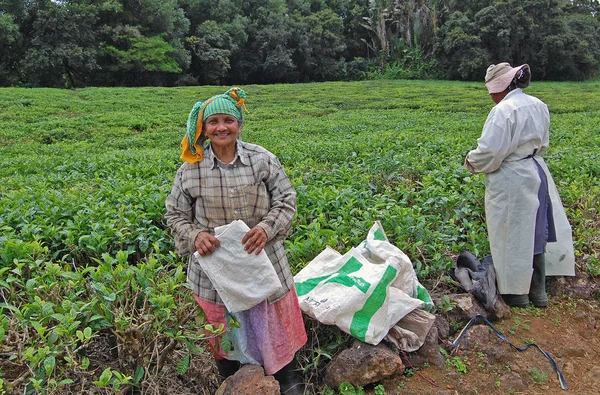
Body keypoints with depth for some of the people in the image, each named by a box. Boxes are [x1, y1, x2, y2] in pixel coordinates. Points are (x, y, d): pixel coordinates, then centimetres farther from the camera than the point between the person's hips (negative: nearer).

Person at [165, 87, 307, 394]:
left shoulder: (263, 159, -6)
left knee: (274, 324, 15)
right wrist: (194, 235, -17)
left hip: (263, 260, 0)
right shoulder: (190, 169, -5)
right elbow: (175, 215, 4)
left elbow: (286, 201, -1)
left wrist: (267, 228, -19)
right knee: (225, 331, 18)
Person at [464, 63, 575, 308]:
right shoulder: (538, 106, 6)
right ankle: (538, 290, 30)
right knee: (536, 231, 17)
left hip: (511, 181, -8)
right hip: (536, 173, 8)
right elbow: (542, 144, 16)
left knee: (512, 235, 6)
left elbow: (490, 151, -23)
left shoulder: (503, 111, -21)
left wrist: (471, 162, -5)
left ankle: (516, 293, 19)